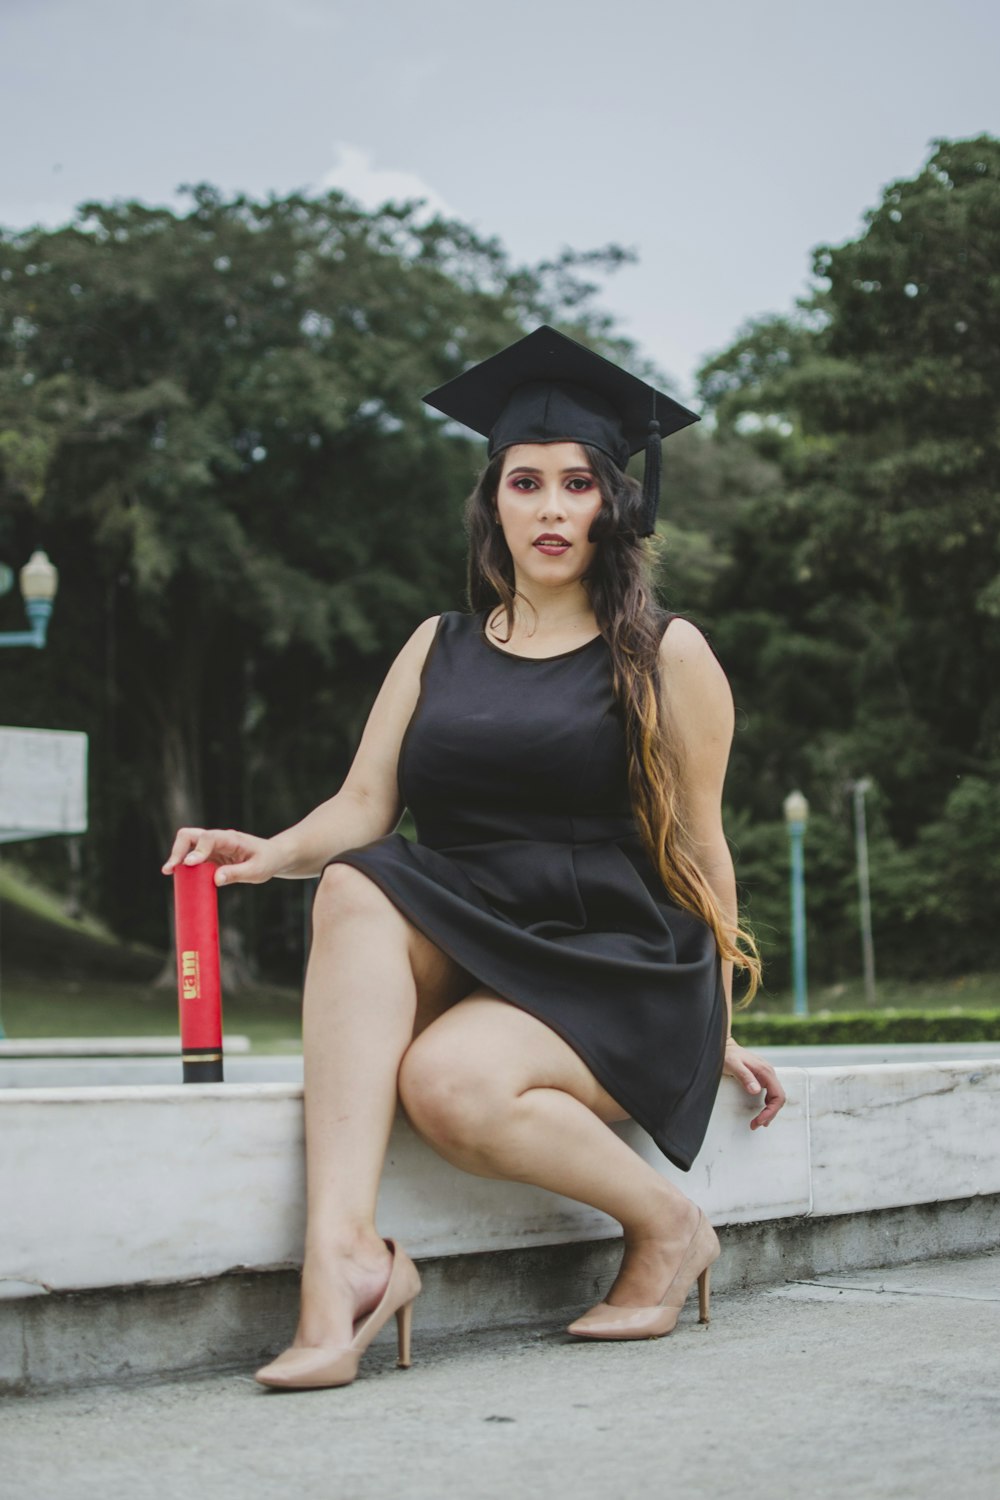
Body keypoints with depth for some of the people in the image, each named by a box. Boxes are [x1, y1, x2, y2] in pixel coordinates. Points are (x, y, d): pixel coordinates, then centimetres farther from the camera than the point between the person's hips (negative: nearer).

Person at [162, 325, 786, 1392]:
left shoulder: (667, 656, 5)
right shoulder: (439, 648, 14)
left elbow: (699, 844, 6)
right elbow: (360, 809, 6)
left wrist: (720, 1028, 7)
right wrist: (270, 853, -15)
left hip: (613, 968, -4)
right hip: (458, 957, 4)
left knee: (449, 1085, -33)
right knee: (354, 890, -29)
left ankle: (668, 1227, -5)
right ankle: (343, 1253, -39)